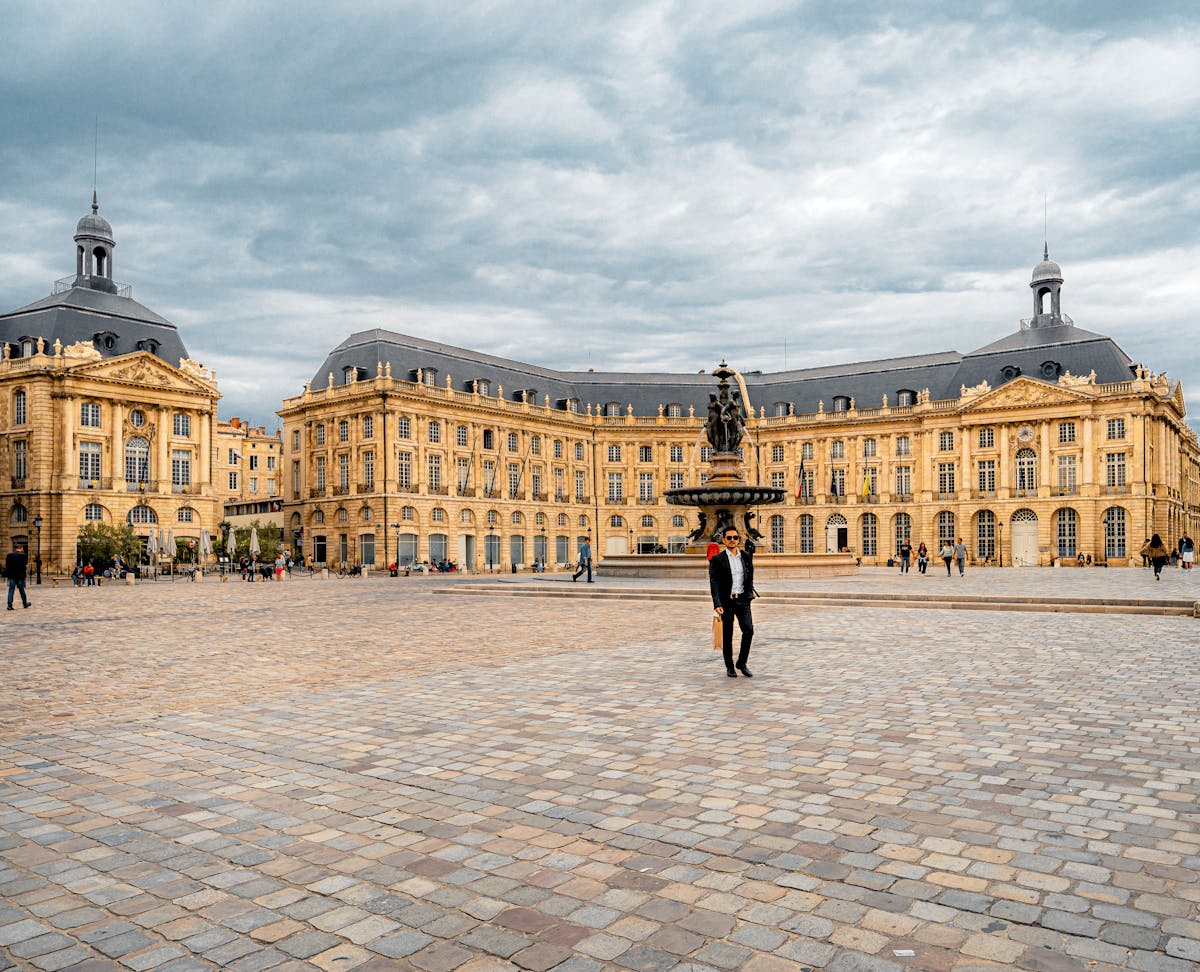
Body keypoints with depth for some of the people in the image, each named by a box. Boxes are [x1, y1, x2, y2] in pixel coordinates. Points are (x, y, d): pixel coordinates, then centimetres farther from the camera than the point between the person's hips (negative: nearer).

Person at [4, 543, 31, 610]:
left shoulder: (9, 555, 4)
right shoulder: (23, 555, -9)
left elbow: (6, 565, 4)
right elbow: (25, 565, -13)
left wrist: (8, 574, 9)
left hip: (11, 575, 3)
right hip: (20, 576, -3)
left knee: (11, 590, 3)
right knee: (22, 590, 10)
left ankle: (9, 605, -4)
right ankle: (25, 604, 22)